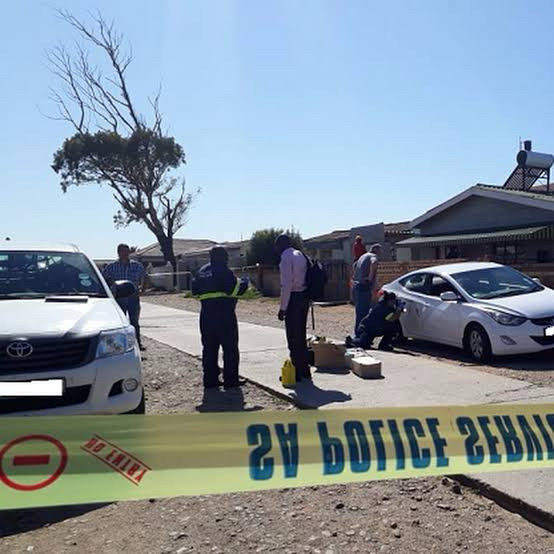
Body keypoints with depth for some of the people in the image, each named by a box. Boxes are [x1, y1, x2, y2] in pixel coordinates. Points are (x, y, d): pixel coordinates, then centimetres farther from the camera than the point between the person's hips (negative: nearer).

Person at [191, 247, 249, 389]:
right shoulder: (223, 271, -11)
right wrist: (244, 282, 3)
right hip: (224, 315, -7)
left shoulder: (202, 271, 13)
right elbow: (235, 289, -16)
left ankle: (210, 379, 14)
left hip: (206, 315, 8)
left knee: (209, 348, 12)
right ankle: (231, 380, 2)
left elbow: (195, 291, 18)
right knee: (230, 348, 1)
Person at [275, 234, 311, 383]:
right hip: (304, 297, 9)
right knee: (301, 335, 16)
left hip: (294, 298, -9)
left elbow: (286, 285, -18)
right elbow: (304, 278, 13)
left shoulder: (286, 258, -13)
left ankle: (297, 373, 6)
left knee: (293, 338, -1)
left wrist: (283, 308, -15)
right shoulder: (300, 254, 14)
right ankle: (304, 370, 24)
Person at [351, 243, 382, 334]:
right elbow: (374, 263, -28)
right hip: (364, 288, -9)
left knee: (360, 312, 17)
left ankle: (357, 332, 23)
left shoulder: (363, 256, 24)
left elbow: (354, 266, 40)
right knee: (363, 313, -8)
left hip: (355, 286, 9)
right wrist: (370, 277, -20)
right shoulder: (373, 256, -3)